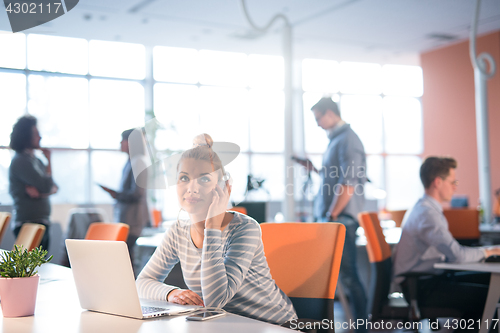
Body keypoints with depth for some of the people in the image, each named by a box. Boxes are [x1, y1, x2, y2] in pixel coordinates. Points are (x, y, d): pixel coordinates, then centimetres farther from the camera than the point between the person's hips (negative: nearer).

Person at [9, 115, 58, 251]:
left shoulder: (36, 160, 16)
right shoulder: (20, 161, -12)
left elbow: (54, 187, 11)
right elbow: (47, 186, -18)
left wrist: (41, 191, -13)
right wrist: (49, 160, -3)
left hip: (41, 223, 9)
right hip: (28, 224, -9)